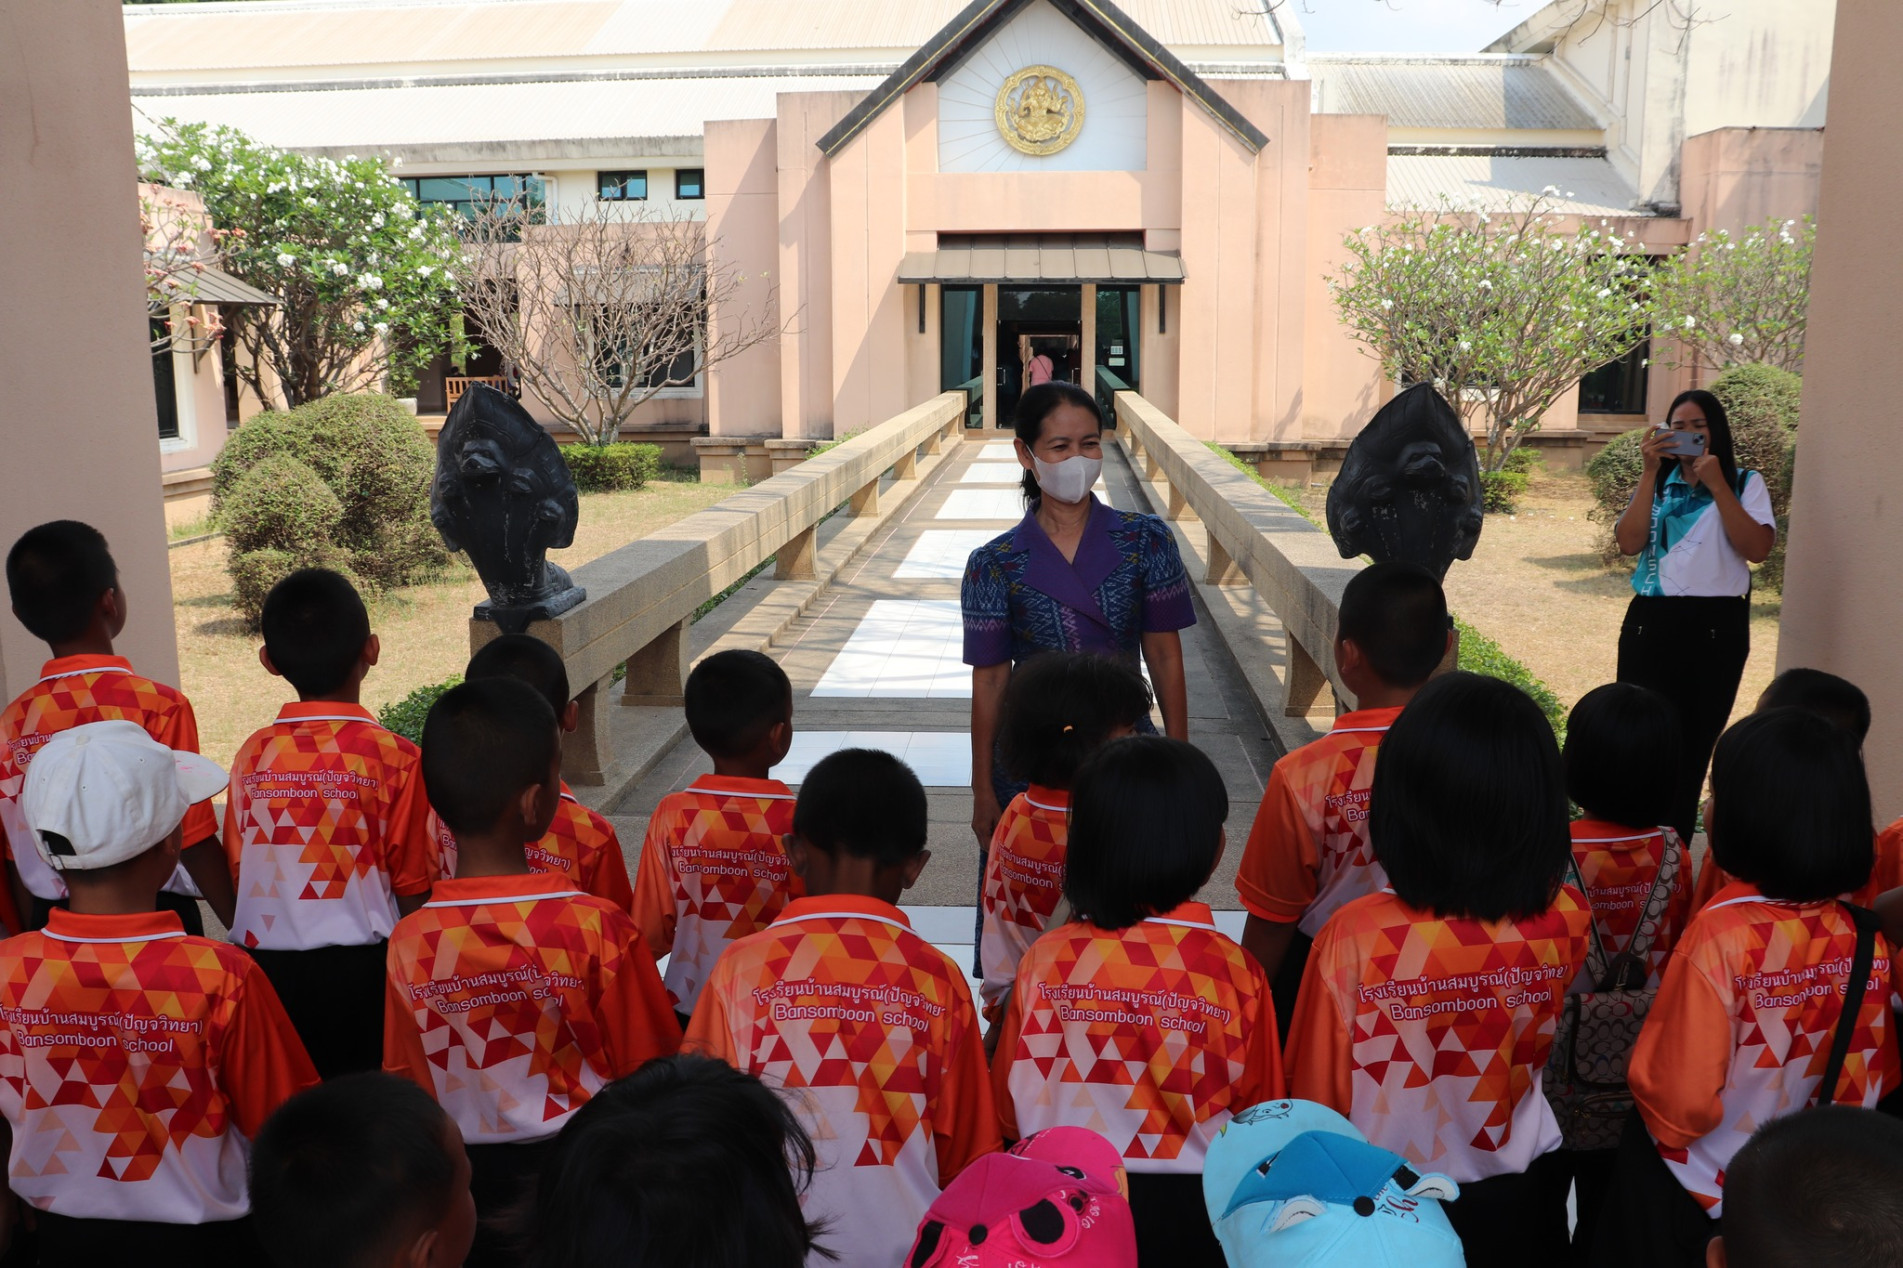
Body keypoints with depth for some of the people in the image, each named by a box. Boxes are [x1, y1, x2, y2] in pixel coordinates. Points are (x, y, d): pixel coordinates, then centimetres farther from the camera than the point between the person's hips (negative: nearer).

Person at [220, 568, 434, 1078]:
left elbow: (236, 874, 7)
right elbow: (413, 887, -8)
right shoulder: (393, 757, -12)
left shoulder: (252, 755, -1)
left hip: (268, 967, 4)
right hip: (360, 968, -3)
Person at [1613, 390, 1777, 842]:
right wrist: (1649, 472, -10)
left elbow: (1757, 548, -11)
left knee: (1694, 742, 7)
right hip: (1652, 621, 1)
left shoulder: (1745, 484, 4)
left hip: (1717, 626, -1)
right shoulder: (1657, 485, 10)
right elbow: (1628, 543, -7)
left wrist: (1716, 485, -14)